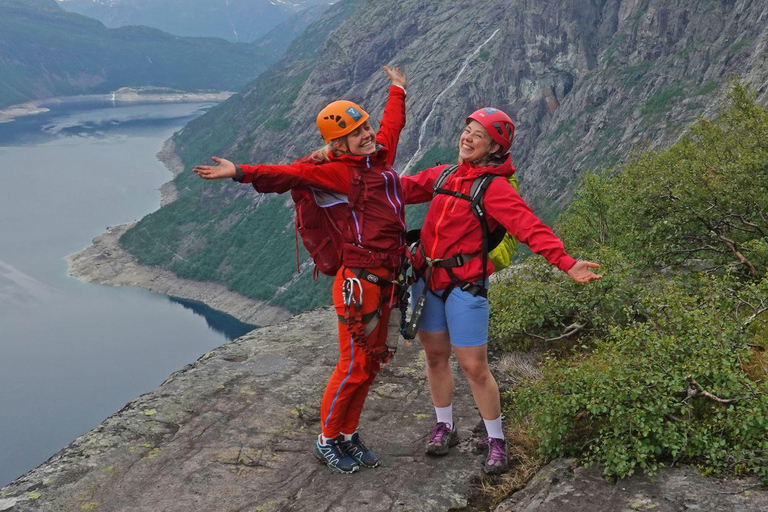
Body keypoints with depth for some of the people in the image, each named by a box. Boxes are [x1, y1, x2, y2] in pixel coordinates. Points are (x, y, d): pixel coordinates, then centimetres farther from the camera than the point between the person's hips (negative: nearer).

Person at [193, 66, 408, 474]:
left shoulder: (380, 154, 12)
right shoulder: (337, 170, -9)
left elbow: (391, 124, 30)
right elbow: (290, 175, -18)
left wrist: (397, 91, 45)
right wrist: (241, 173, -30)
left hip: (384, 282, 8)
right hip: (360, 279, -8)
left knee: (370, 363, 15)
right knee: (353, 366, -2)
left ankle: (348, 434, 29)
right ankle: (327, 440, 17)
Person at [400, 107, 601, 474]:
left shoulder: (495, 188, -11)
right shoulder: (443, 175, 7)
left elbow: (530, 227, -21)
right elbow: (402, 188, 13)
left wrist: (566, 262, -34)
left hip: (464, 285, -5)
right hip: (427, 279, 6)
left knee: (474, 367, -1)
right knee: (435, 355, 15)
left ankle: (495, 440, 19)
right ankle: (445, 427, 34)